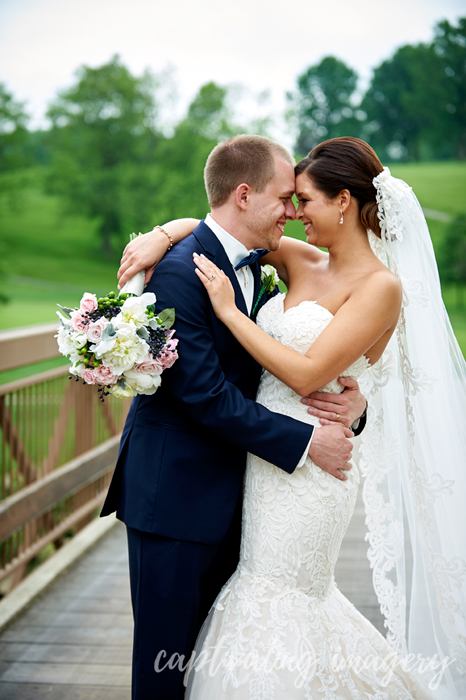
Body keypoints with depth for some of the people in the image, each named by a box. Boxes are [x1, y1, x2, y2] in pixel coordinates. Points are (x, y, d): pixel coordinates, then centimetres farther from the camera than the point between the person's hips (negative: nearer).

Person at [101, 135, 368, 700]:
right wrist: (304, 442, -18)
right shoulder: (180, 273, -19)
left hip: (228, 494, 8)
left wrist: (352, 394, -10)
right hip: (173, 498, -8)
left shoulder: (254, 268, 8)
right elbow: (207, 395, -23)